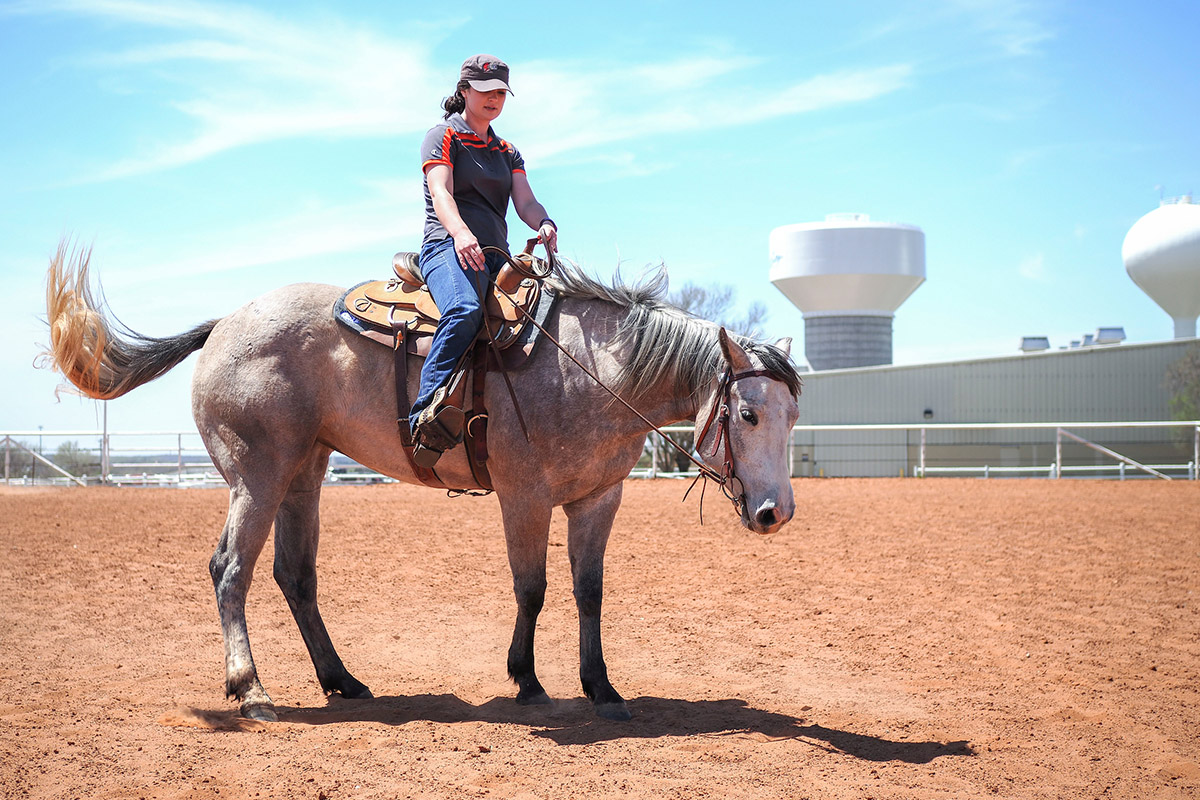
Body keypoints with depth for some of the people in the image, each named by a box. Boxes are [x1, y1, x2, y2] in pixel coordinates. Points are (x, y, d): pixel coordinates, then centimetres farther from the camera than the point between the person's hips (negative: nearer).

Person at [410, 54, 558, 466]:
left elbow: (525, 201, 10)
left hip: (496, 255, 7)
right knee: (465, 309, -38)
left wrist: (545, 225, -16)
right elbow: (441, 192, -10)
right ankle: (427, 412, -48)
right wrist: (460, 232, -32)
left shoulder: (508, 153, 27)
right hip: (447, 246, -7)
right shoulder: (443, 137, 9)